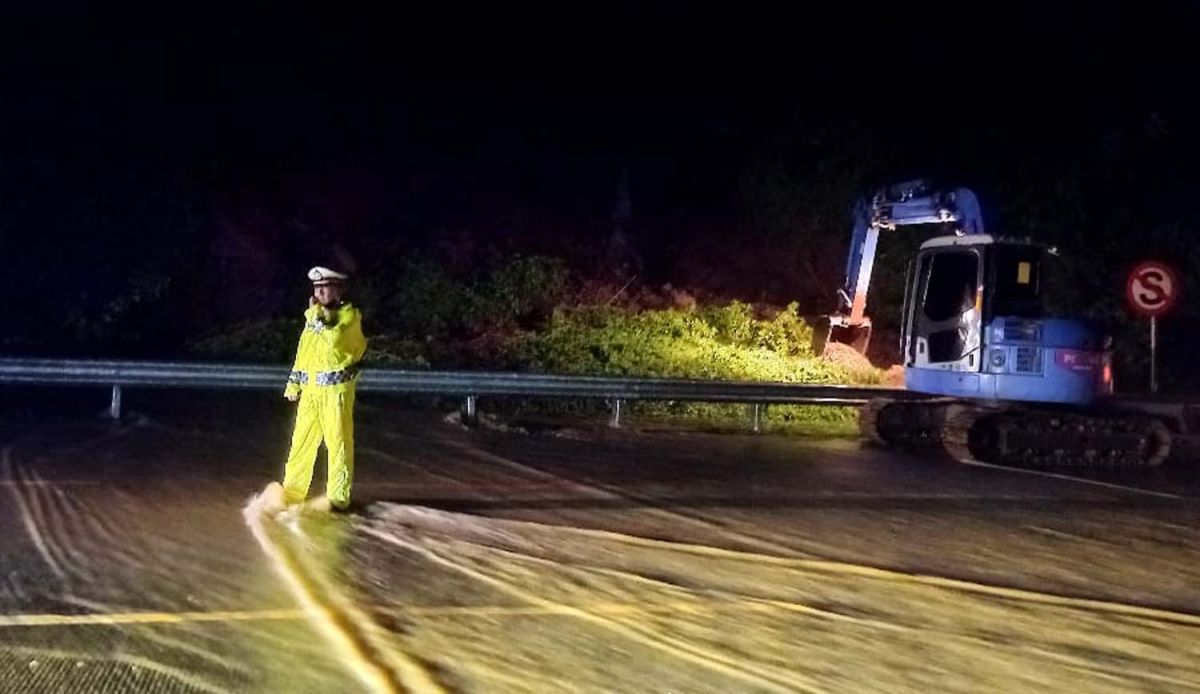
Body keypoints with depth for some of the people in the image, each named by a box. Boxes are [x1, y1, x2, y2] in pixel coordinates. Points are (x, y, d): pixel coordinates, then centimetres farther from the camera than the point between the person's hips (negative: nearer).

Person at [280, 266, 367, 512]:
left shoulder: (350, 315, -6)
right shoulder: (314, 315, 15)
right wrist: (293, 383, 18)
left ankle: (337, 497, 2)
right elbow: (303, 351, 21)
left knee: (338, 443, -3)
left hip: (336, 389, -7)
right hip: (311, 390, 7)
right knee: (301, 441, 10)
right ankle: (293, 491, 18)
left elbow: (333, 338, -25)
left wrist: (317, 314, -14)